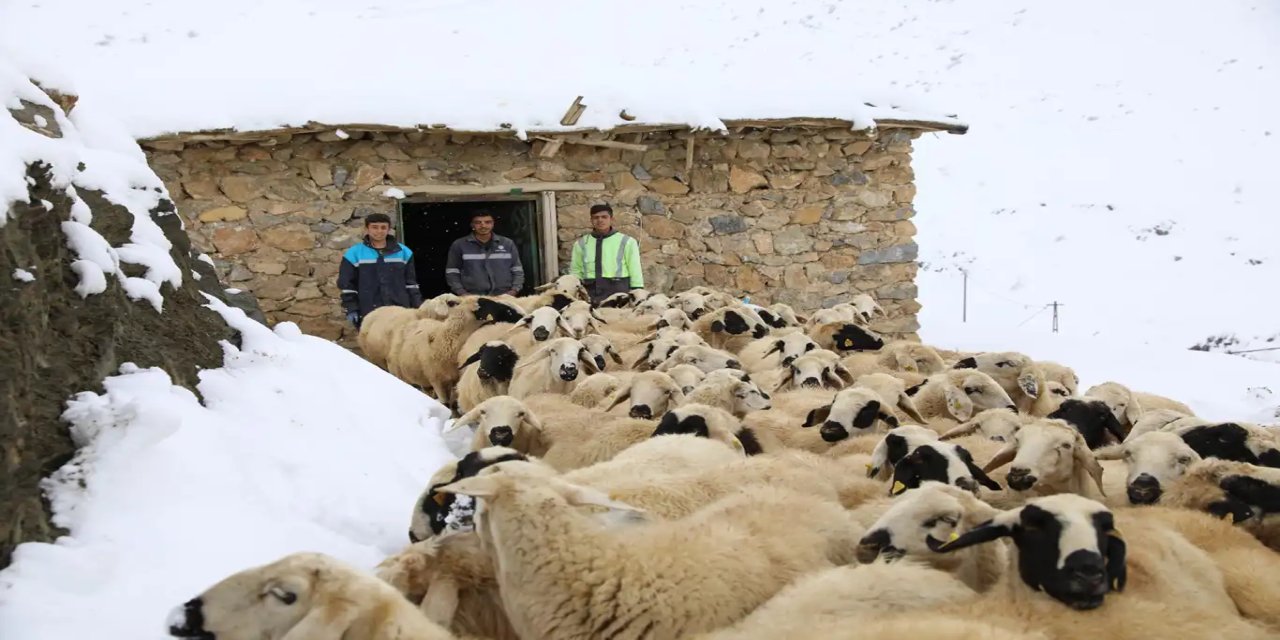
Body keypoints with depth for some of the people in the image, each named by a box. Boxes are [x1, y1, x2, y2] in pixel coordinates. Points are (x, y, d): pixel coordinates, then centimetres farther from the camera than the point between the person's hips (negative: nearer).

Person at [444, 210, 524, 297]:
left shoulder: (507, 243, 13)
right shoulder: (459, 245, 7)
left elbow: (517, 270, 15)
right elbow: (452, 272, 9)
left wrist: (514, 290, 0)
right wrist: (461, 292, -3)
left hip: (504, 297, 2)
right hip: (473, 298, -1)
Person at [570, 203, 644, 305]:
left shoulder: (627, 242, 5)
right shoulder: (580, 244, 12)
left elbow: (635, 272, 5)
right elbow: (575, 271, 18)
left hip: (619, 293, -2)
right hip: (591, 294, 2)